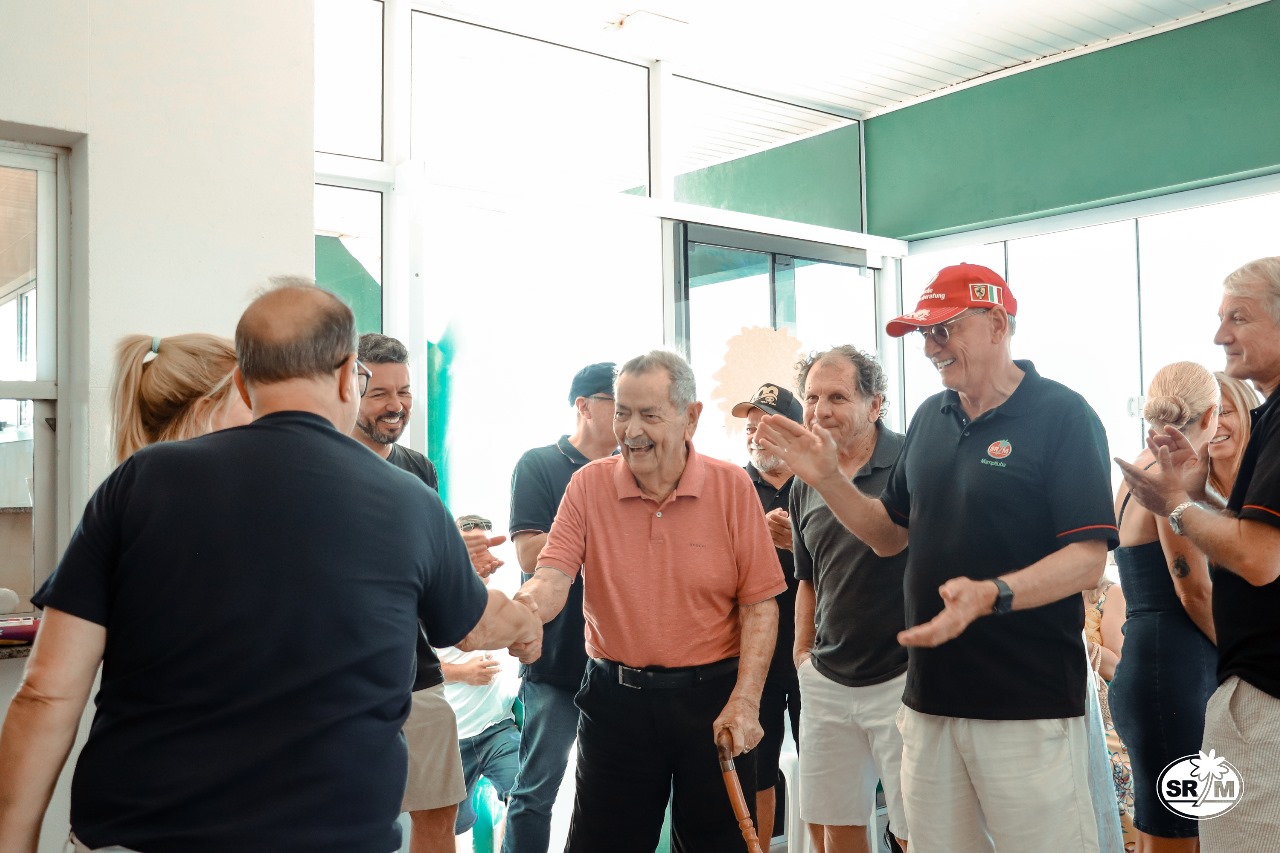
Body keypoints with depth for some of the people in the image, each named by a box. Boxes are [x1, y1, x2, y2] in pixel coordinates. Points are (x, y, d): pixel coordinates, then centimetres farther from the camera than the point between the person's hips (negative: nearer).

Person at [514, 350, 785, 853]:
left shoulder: (731, 486, -5)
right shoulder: (589, 486, -2)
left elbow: (759, 603, -6)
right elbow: (553, 576, -11)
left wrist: (745, 700, -12)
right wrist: (525, 609, -34)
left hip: (712, 695, 0)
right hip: (615, 695, 1)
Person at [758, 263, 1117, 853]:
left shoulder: (1063, 416, -8)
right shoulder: (930, 418, 11)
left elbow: (1088, 558, -15)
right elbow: (890, 535, 17)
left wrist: (991, 595, -30)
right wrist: (826, 479, 3)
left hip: (1029, 708, -6)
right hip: (931, 694, 6)